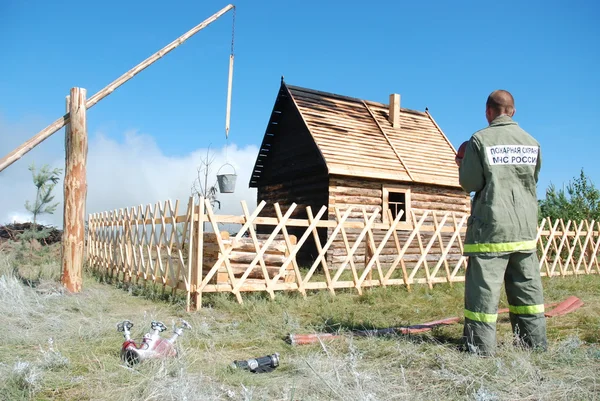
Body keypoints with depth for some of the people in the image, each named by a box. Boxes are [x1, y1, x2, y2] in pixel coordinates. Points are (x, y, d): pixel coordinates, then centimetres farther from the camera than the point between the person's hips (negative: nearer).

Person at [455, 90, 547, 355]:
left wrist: (463, 166, 11)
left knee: (484, 286, -1)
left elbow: (470, 183, -8)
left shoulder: (480, 140, -7)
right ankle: (535, 341, 21)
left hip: (491, 226, -5)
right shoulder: (532, 142, 8)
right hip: (525, 226, 5)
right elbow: (532, 180, 17)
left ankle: (480, 347, 2)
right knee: (527, 286, 14)